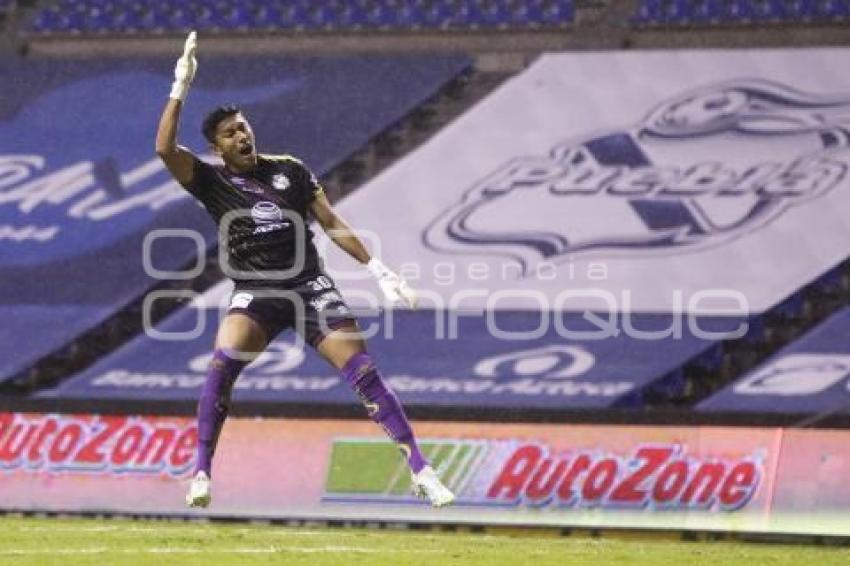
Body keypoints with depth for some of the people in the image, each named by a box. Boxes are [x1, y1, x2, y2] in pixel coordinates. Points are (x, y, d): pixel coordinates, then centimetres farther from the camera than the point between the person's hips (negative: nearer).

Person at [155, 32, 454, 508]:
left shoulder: (289, 170, 7)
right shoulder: (212, 182, 1)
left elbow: (333, 224, 11)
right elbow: (166, 149, -15)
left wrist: (381, 272, 6)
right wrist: (181, 87, -19)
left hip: (311, 286, 1)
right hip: (254, 294, -1)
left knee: (364, 372, -10)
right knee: (223, 364, -28)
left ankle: (422, 472, -7)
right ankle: (202, 474, -20)